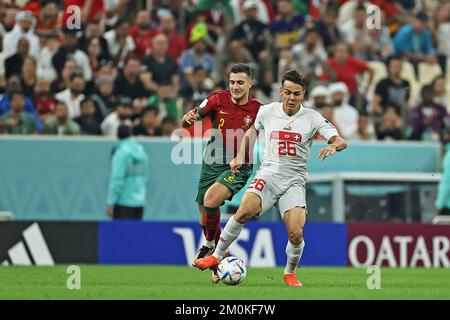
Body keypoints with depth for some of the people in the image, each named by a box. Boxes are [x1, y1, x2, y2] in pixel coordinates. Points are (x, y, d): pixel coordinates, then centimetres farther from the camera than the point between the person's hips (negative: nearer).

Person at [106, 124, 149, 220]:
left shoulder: (121, 152, -13)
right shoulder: (141, 150, 6)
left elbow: (117, 180, -17)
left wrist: (110, 203, -14)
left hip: (123, 201, -6)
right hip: (139, 201, 6)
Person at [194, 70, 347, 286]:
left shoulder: (312, 118, -2)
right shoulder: (267, 111, 4)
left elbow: (341, 141, -8)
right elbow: (253, 131, 26)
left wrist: (333, 146, -30)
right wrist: (240, 157, 18)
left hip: (294, 181, 0)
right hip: (268, 174, 1)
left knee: (296, 234, -19)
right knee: (244, 211, -29)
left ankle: (290, 273, 11)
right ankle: (216, 256, -12)